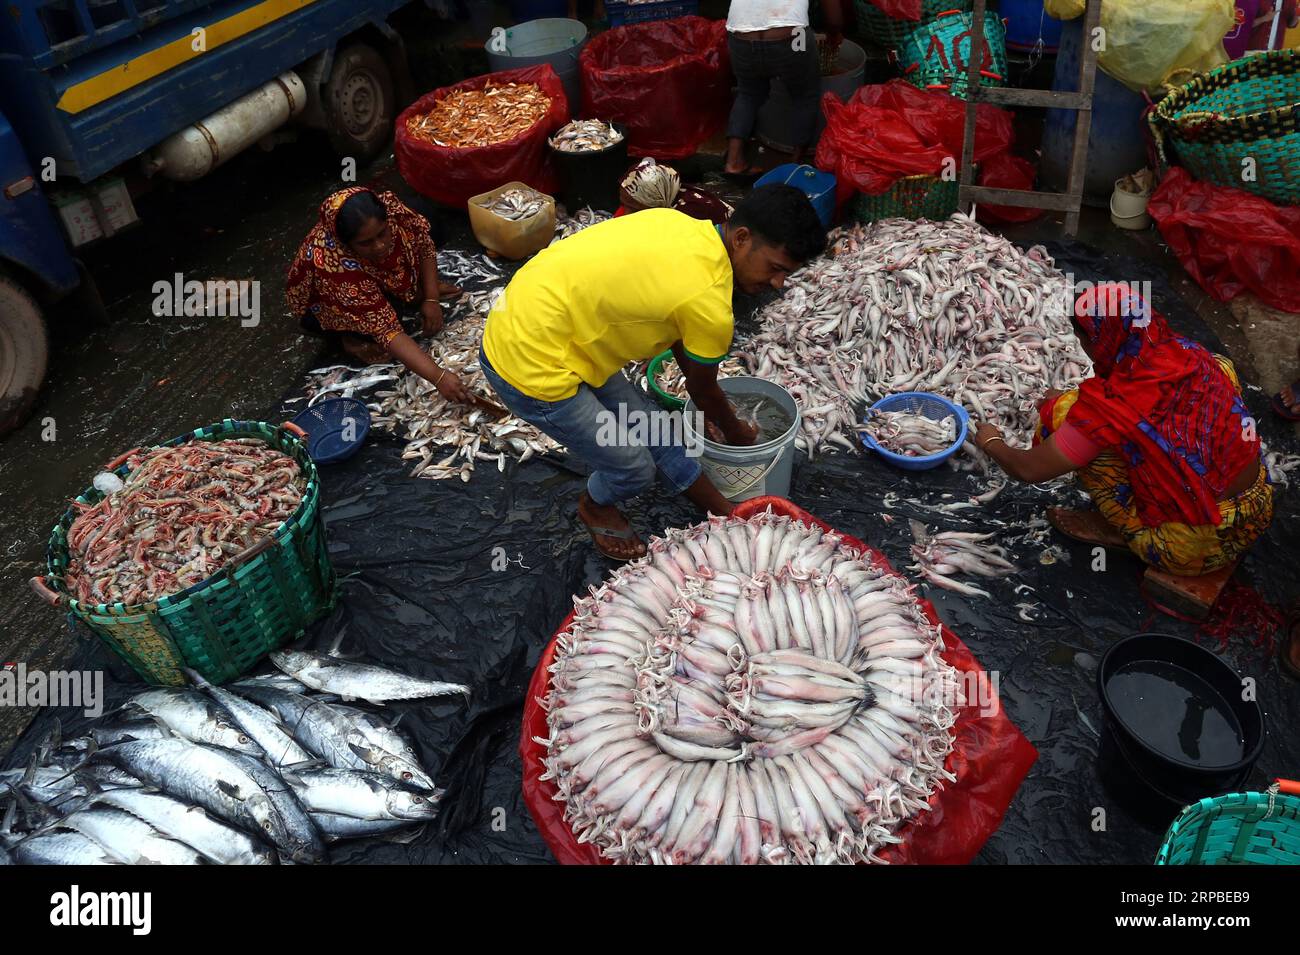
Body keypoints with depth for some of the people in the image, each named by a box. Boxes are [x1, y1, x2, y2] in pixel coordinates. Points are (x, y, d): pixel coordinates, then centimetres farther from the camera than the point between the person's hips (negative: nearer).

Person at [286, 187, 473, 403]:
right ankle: (352, 336, -3)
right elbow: (386, 329, -45)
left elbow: (423, 243, -13)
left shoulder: (389, 207, -33)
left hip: (382, 273, 5)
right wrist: (438, 376, -52)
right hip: (328, 305, -5)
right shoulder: (334, 266, -43)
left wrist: (431, 299, -23)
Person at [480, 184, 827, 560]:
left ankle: (721, 511, 33)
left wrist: (716, 412, 27)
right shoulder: (710, 305, -24)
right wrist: (735, 431, 19)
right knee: (634, 468, 5)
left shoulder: (678, 222, 1)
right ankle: (595, 508, 38)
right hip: (528, 365, -9)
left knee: (647, 427, 17)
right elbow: (704, 391, -3)